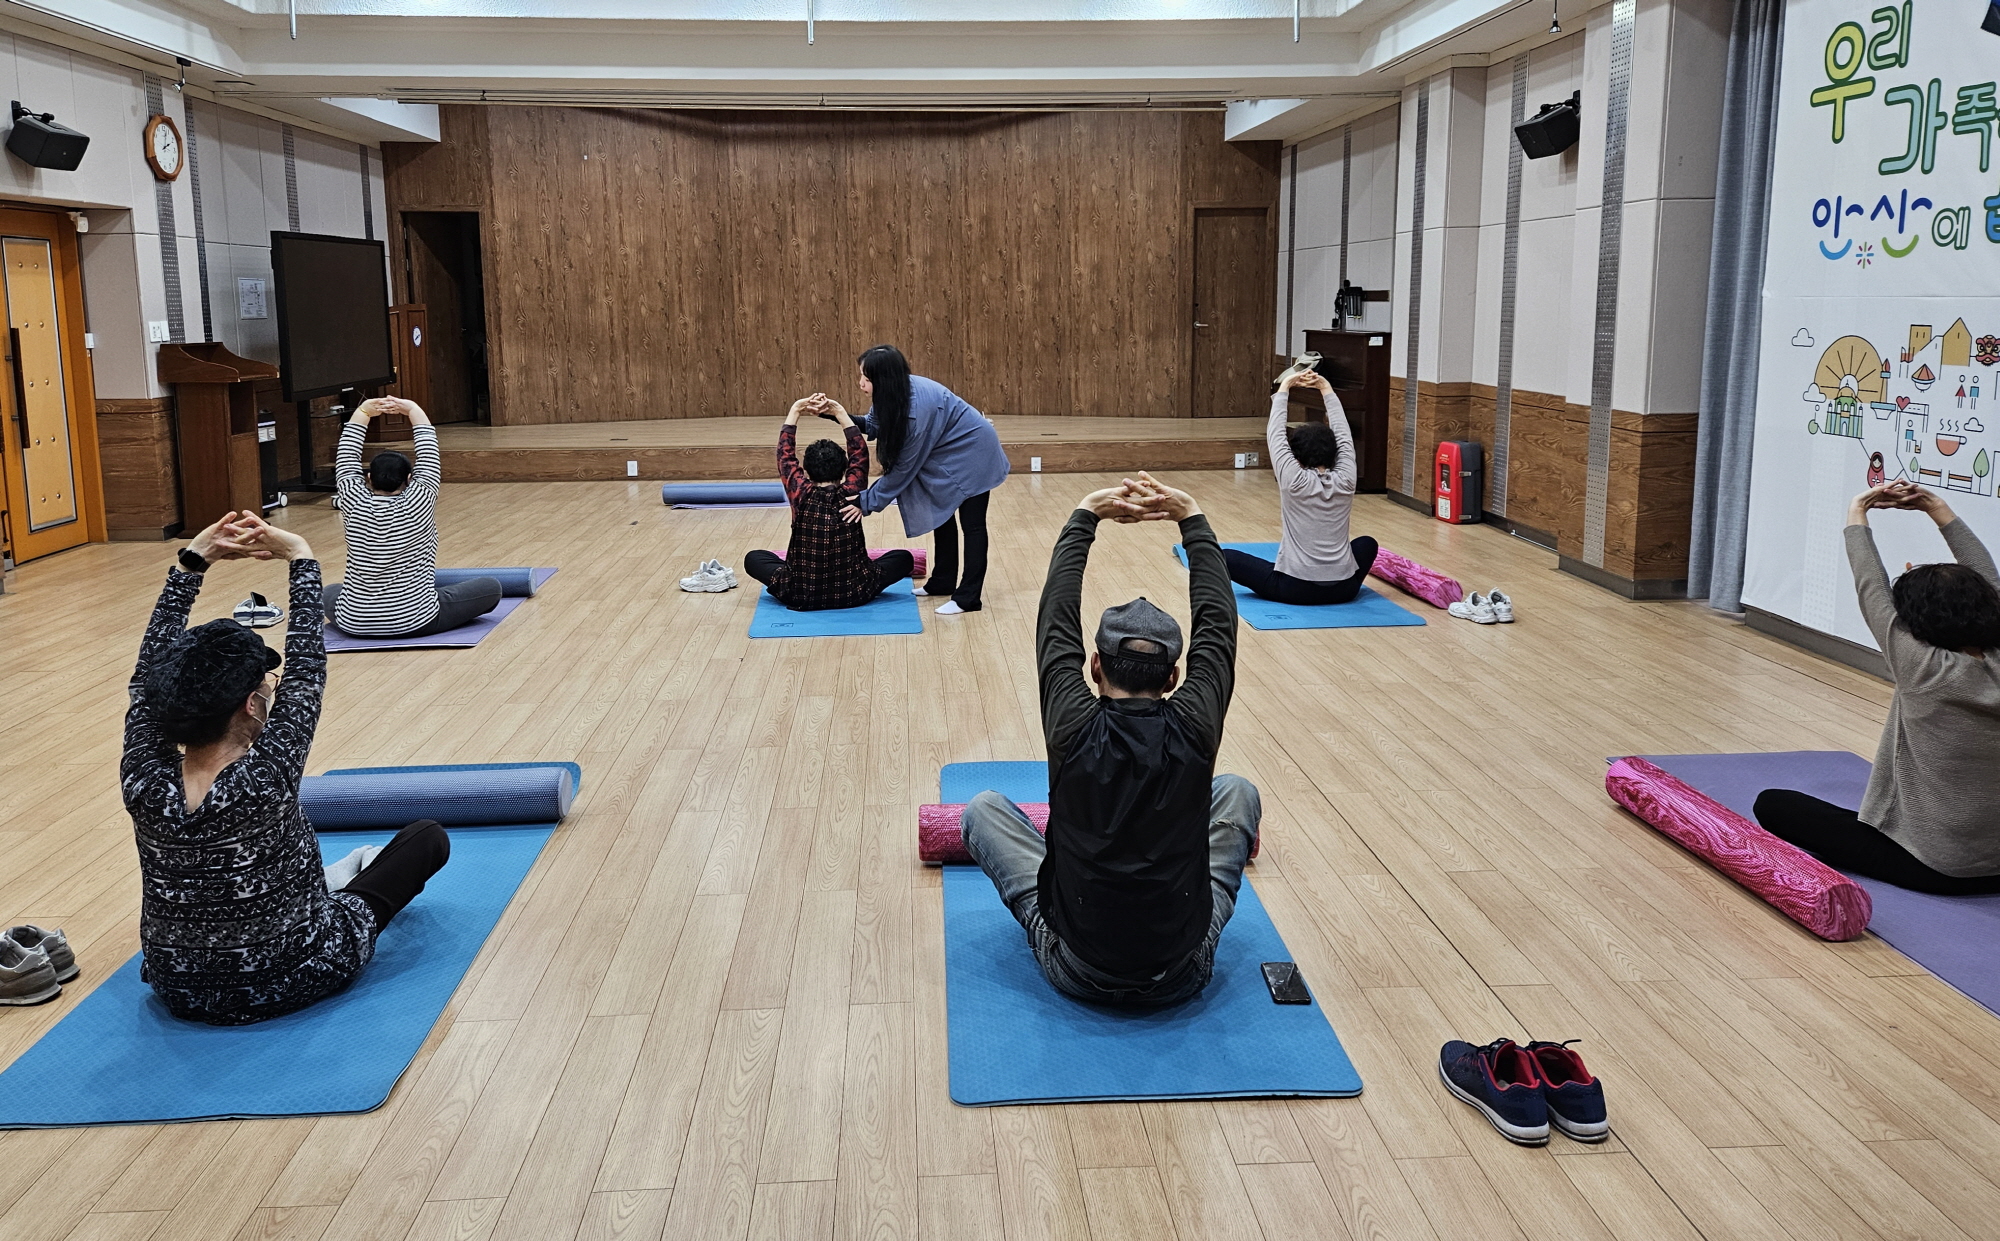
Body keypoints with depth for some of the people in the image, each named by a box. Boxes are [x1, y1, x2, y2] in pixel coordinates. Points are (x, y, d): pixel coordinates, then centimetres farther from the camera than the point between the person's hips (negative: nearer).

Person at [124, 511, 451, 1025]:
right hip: (293, 983, -4)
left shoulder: (142, 784, -18)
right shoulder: (264, 781, -30)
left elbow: (150, 672, -5)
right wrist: (301, 559, -10)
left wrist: (192, 561, -5)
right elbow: (306, 669, -19)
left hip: (180, 995, 4)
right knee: (428, 837, 13)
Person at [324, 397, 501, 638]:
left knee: (330, 592, 37)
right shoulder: (419, 501, -11)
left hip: (354, 623, 4)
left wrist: (363, 412, 19)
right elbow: (428, 452, 2)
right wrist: (413, 410, 15)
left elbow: (346, 456, 8)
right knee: (491, 587, 12)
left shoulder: (354, 503, -7)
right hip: (417, 622, -4)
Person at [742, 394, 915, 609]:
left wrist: (796, 410, 5)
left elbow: (785, 453, 2)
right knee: (903, 558, 20)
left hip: (801, 595, 0)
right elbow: (859, 450, 2)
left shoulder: (801, 495, -11)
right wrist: (838, 411, 3)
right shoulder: (851, 494, -10)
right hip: (854, 594, 0)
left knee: (752, 558, 23)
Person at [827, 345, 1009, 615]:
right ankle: (943, 582, 27)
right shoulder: (895, 393, -11)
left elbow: (902, 469, -26)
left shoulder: (917, 408, -34)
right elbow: (872, 426, 2)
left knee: (971, 523, -4)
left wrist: (867, 503, -20)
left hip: (973, 453, -9)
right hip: (949, 453, 9)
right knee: (942, 515, 15)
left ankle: (968, 598, 0)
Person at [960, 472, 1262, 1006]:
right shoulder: (1194, 729, -14)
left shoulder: (1074, 729, -16)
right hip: (1184, 976, 1)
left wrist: (1085, 516, 4)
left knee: (983, 809, 19)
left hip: (1076, 972, -1)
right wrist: (1192, 520, 5)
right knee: (1238, 792, 22)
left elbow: (1056, 621, -3)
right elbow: (1218, 621, -1)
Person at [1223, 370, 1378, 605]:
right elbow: (1343, 433, 13)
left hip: (1295, 588, -3)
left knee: (1225, 557, 10)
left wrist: (1284, 388, 13)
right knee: (1367, 544, 36)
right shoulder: (1345, 480, -1)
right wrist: (1326, 388, 20)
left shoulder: (1293, 480, -10)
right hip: (1343, 589, 4)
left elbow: (1275, 433, 2)